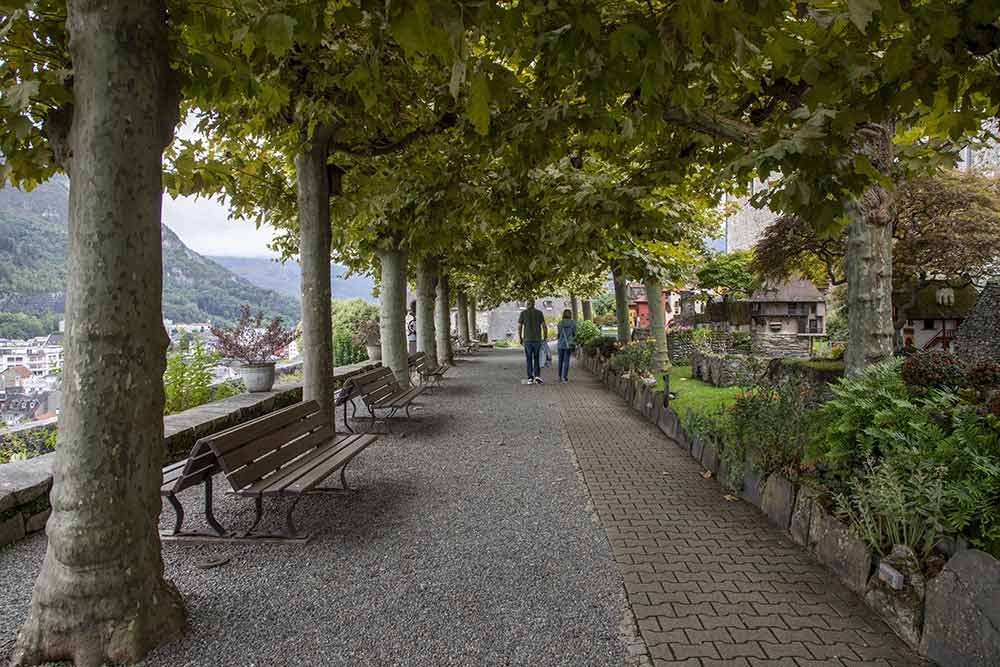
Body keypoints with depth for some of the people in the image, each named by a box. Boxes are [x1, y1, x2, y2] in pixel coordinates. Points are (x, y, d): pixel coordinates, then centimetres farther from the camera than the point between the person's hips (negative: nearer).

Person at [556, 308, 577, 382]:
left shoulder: (560, 323, -2)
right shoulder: (573, 322, -4)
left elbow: (558, 333, 2)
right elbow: (574, 334, -2)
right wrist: (574, 345, 9)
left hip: (561, 344, 2)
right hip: (569, 344, -2)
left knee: (560, 360, 13)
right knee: (566, 360, 2)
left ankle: (560, 376, 18)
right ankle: (564, 377, -2)